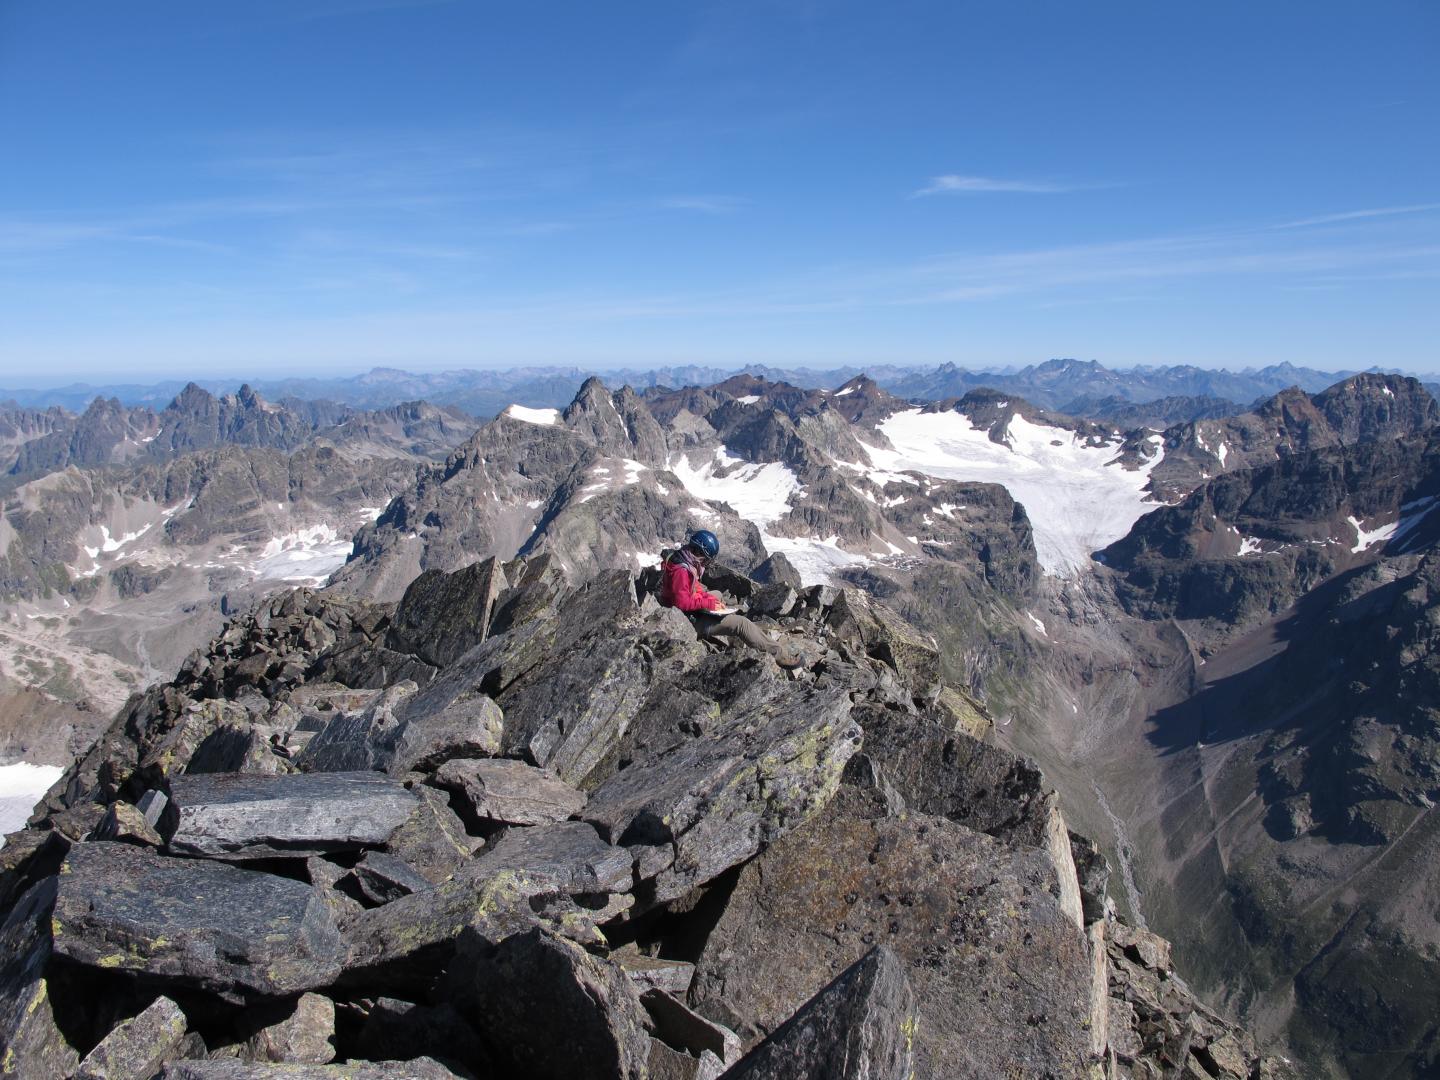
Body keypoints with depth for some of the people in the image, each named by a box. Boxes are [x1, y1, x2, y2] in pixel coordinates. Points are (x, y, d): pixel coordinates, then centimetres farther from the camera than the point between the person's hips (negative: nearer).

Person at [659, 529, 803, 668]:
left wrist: (711, 599, 0)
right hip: (690, 620, -11)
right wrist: (709, 603, -20)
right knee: (741, 623, -14)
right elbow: (683, 602, -31)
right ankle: (782, 655, -9)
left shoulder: (681, 560, 4)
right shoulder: (681, 570, -28)